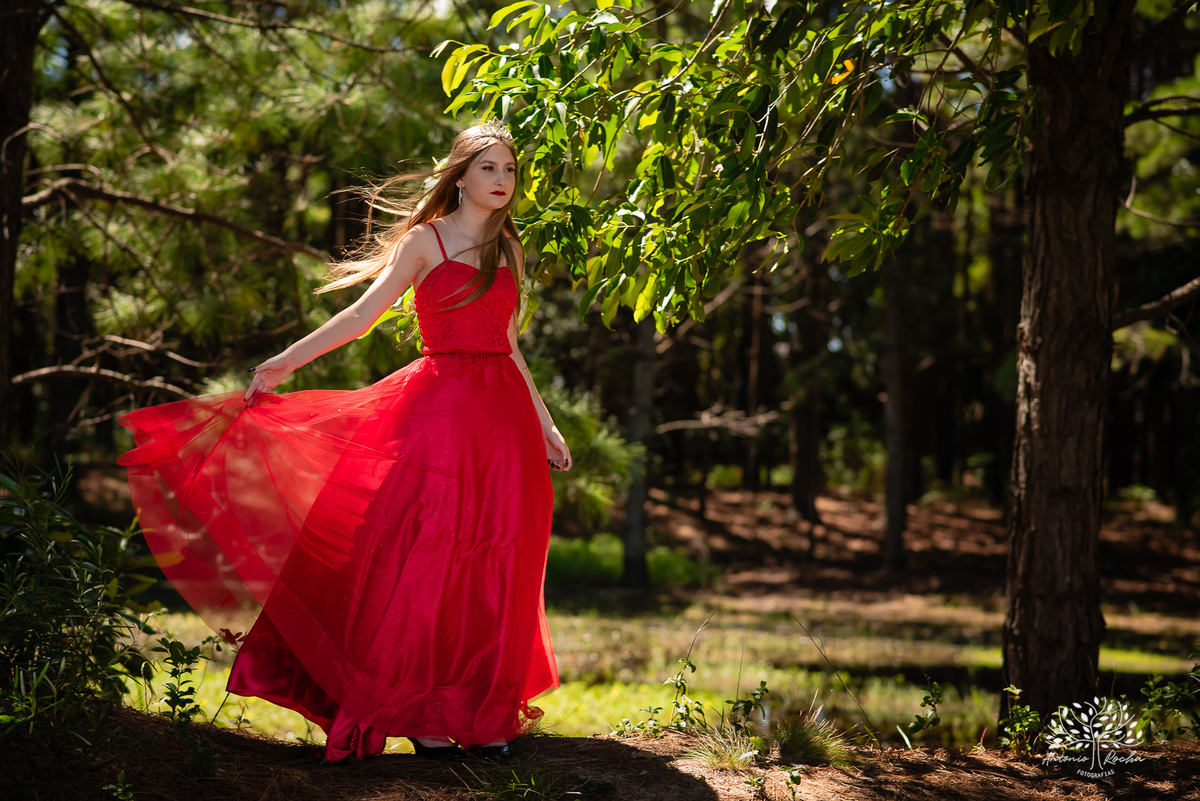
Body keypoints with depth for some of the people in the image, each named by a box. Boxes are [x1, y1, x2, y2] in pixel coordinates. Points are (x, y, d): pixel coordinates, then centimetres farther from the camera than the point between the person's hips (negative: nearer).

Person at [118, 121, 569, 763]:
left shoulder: (508, 249, 16)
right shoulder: (424, 241, 4)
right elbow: (361, 315, -2)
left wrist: (544, 423, 20)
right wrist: (285, 362, -9)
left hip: (505, 418, 4)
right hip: (440, 411, -4)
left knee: (494, 570, 2)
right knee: (427, 560, -6)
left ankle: (486, 715, 10)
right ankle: (419, 714, 3)